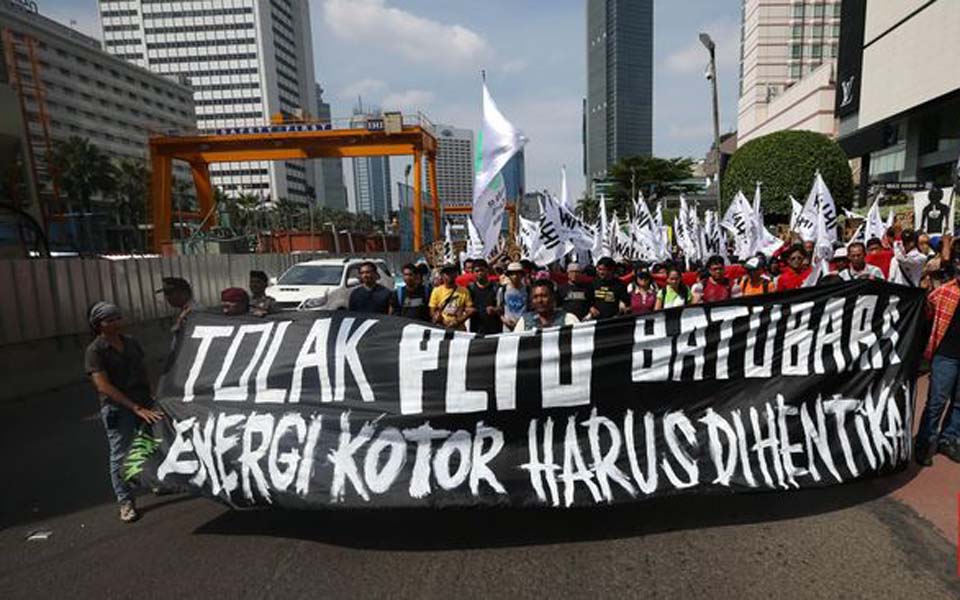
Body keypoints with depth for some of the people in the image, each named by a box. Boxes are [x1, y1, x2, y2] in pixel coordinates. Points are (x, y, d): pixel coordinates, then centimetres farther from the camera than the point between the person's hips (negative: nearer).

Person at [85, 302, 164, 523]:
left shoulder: (131, 342, 8)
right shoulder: (95, 351, -9)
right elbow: (104, 386, -17)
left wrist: (151, 396, 6)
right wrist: (136, 408, -23)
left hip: (144, 401, 5)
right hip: (117, 408, -5)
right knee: (120, 455, 1)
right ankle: (126, 502, 13)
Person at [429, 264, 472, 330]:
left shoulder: (464, 291, 4)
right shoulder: (437, 291, 4)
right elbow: (432, 311, 5)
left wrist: (459, 321, -11)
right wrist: (436, 317, -16)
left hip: (458, 328, 1)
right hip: (441, 328, 0)